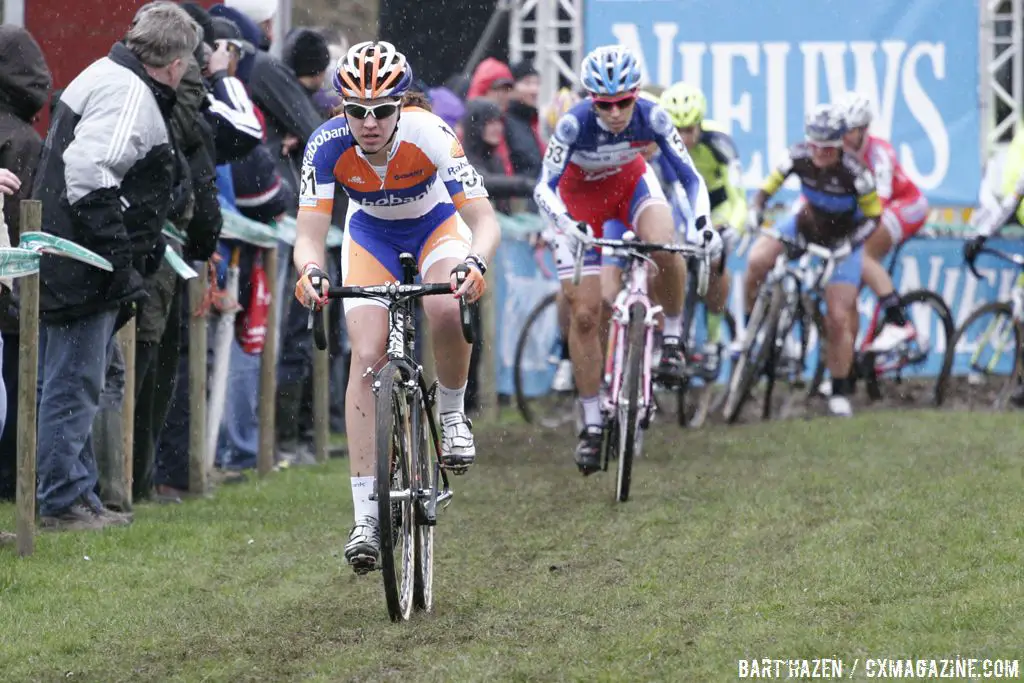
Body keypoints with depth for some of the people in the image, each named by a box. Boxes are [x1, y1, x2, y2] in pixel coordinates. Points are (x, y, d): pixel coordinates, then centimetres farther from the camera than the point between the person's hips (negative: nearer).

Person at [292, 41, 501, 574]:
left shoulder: (429, 136, -34)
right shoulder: (328, 146, -29)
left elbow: (484, 219, -36)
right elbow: (309, 231, -30)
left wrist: (475, 263, -56)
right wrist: (309, 270, -53)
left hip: (436, 229, -1)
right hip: (371, 238, 1)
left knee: (447, 313, -33)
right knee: (368, 356, -15)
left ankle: (452, 414, -2)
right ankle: (366, 515, -15)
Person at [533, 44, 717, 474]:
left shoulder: (651, 118, -29)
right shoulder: (574, 125, -34)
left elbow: (689, 176, -26)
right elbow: (545, 187, -37)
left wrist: (702, 224, -43)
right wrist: (567, 225, -56)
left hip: (631, 182, 1)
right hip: (581, 195, -1)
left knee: (664, 246, -33)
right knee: (584, 314, -6)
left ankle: (672, 336, -7)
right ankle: (591, 425, 5)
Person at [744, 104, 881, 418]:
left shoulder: (853, 172, -30)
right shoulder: (799, 157, -21)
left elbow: (873, 216, -18)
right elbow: (767, 188, -10)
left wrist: (849, 241, -34)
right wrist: (754, 213, -30)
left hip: (842, 240, -3)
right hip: (805, 226, 3)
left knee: (838, 318, -9)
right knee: (756, 262, -24)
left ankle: (840, 392, 7)